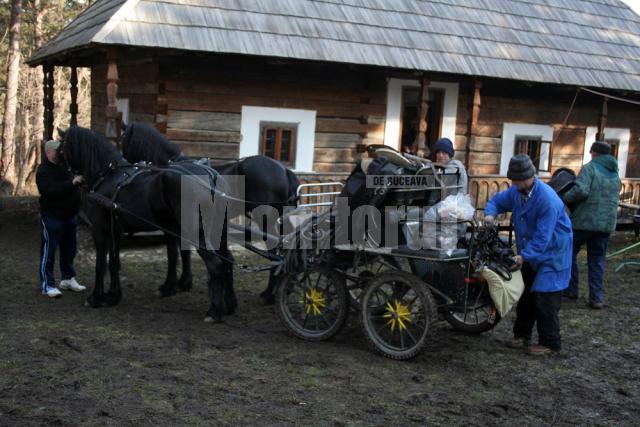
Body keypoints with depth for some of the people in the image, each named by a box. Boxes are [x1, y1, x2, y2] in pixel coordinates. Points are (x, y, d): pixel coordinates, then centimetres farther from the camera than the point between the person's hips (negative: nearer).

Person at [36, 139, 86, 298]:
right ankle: (47, 285, 5)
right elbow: (51, 190, -29)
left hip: (70, 216, 8)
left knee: (69, 250, 16)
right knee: (49, 251, -1)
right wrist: (72, 183, -34)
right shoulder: (44, 171, -14)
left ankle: (68, 279, 29)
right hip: (52, 217, -8)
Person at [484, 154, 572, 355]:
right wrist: (490, 213, -9)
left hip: (551, 254, -8)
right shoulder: (516, 191, -3)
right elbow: (498, 200, 14)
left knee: (545, 297, -9)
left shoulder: (547, 199, -28)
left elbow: (543, 236, -28)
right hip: (529, 253, 8)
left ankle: (549, 342, 3)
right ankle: (522, 335, 28)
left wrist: (524, 255, -32)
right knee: (526, 294, 15)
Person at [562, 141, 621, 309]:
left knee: (569, 253, 11)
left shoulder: (590, 167, -8)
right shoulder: (615, 174, 16)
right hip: (607, 224, 6)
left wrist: (563, 199, -8)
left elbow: (580, 191, -21)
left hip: (584, 221, -6)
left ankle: (571, 289, 16)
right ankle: (597, 297, 6)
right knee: (597, 259, 11)